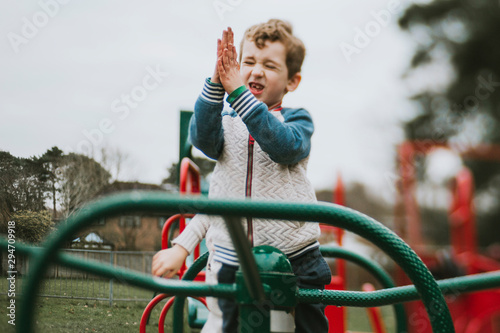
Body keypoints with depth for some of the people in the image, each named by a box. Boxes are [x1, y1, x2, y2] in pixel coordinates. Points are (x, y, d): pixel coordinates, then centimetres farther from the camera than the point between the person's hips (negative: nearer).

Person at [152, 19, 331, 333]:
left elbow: (286, 146, -21)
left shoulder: (297, 119, 3)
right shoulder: (225, 122, 9)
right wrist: (216, 82, -30)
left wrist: (238, 90, -27)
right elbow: (202, 137, -15)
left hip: (296, 262, -1)